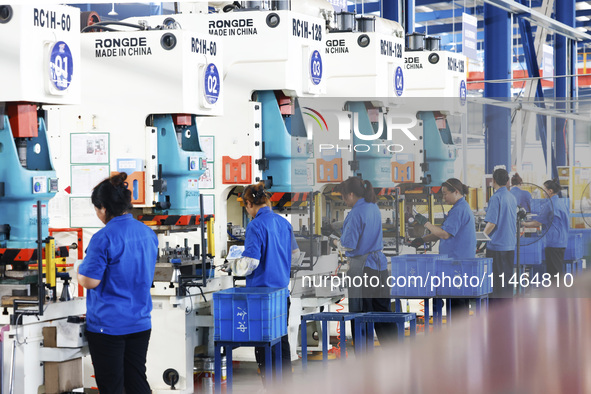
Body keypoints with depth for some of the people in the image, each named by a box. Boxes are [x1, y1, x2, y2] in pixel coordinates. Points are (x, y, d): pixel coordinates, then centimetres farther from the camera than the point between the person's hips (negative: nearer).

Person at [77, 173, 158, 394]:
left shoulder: (103, 238, -17)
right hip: (141, 323, 7)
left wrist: (79, 270, 3)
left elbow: (90, 281, -18)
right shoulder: (148, 233, 6)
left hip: (108, 325, -7)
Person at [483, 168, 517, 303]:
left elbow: (492, 223, -19)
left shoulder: (496, 198, -14)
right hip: (510, 244, 8)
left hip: (497, 245, -8)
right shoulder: (512, 197, 10)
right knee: (508, 276, 12)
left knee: (496, 279, -3)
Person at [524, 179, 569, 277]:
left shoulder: (549, 205, -15)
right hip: (563, 242, 9)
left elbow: (537, 223, -12)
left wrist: (523, 224, 2)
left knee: (555, 272, -7)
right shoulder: (563, 203, 13)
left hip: (553, 243, -9)